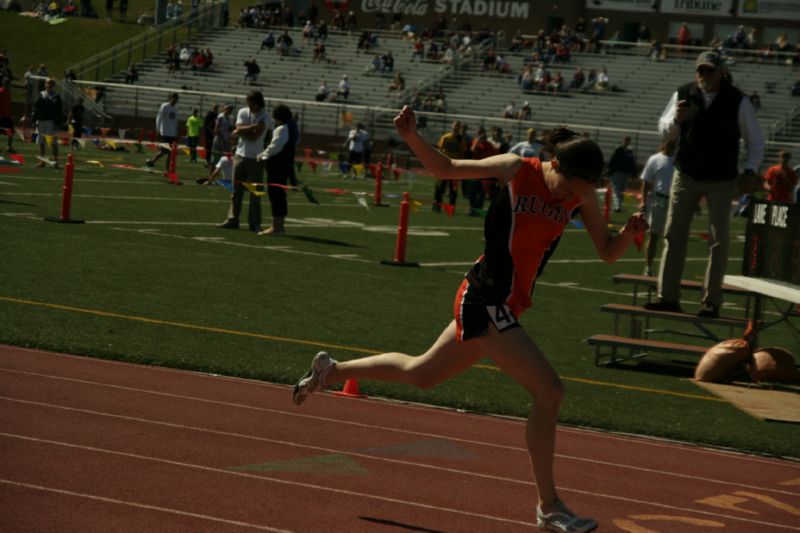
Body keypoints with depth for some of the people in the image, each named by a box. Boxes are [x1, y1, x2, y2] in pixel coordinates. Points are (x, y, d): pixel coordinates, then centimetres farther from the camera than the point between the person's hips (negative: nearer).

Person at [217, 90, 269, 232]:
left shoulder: (264, 118, -7)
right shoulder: (243, 112, 6)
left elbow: (254, 136, -16)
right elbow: (239, 129, -8)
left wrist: (242, 131, -9)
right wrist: (254, 127, -16)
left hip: (255, 158, -4)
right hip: (240, 155, 4)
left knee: (255, 192, -1)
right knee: (236, 190, 6)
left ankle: (254, 223, 2)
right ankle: (232, 219, 11)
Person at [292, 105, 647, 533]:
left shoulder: (582, 197, 1)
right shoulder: (517, 170, -13)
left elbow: (608, 253, 4)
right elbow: (445, 169, -1)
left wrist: (630, 232, -16)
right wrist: (411, 137, -16)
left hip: (506, 306, 8)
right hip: (484, 301, -8)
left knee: (420, 374, 24)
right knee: (548, 391, -14)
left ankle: (332, 371, 45)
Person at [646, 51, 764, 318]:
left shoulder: (738, 101, -8)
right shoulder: (683, 95, -3)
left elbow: (756, 141, 1)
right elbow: (665, 132, 4)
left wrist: (750, 171, -10)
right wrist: (676, 119, -18)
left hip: (721, 180, -2)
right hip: (686, 176, 2)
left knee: (719, 240, -1)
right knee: (674, 235, 0)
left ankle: (711, 301, 5)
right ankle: (668, 297, 5)